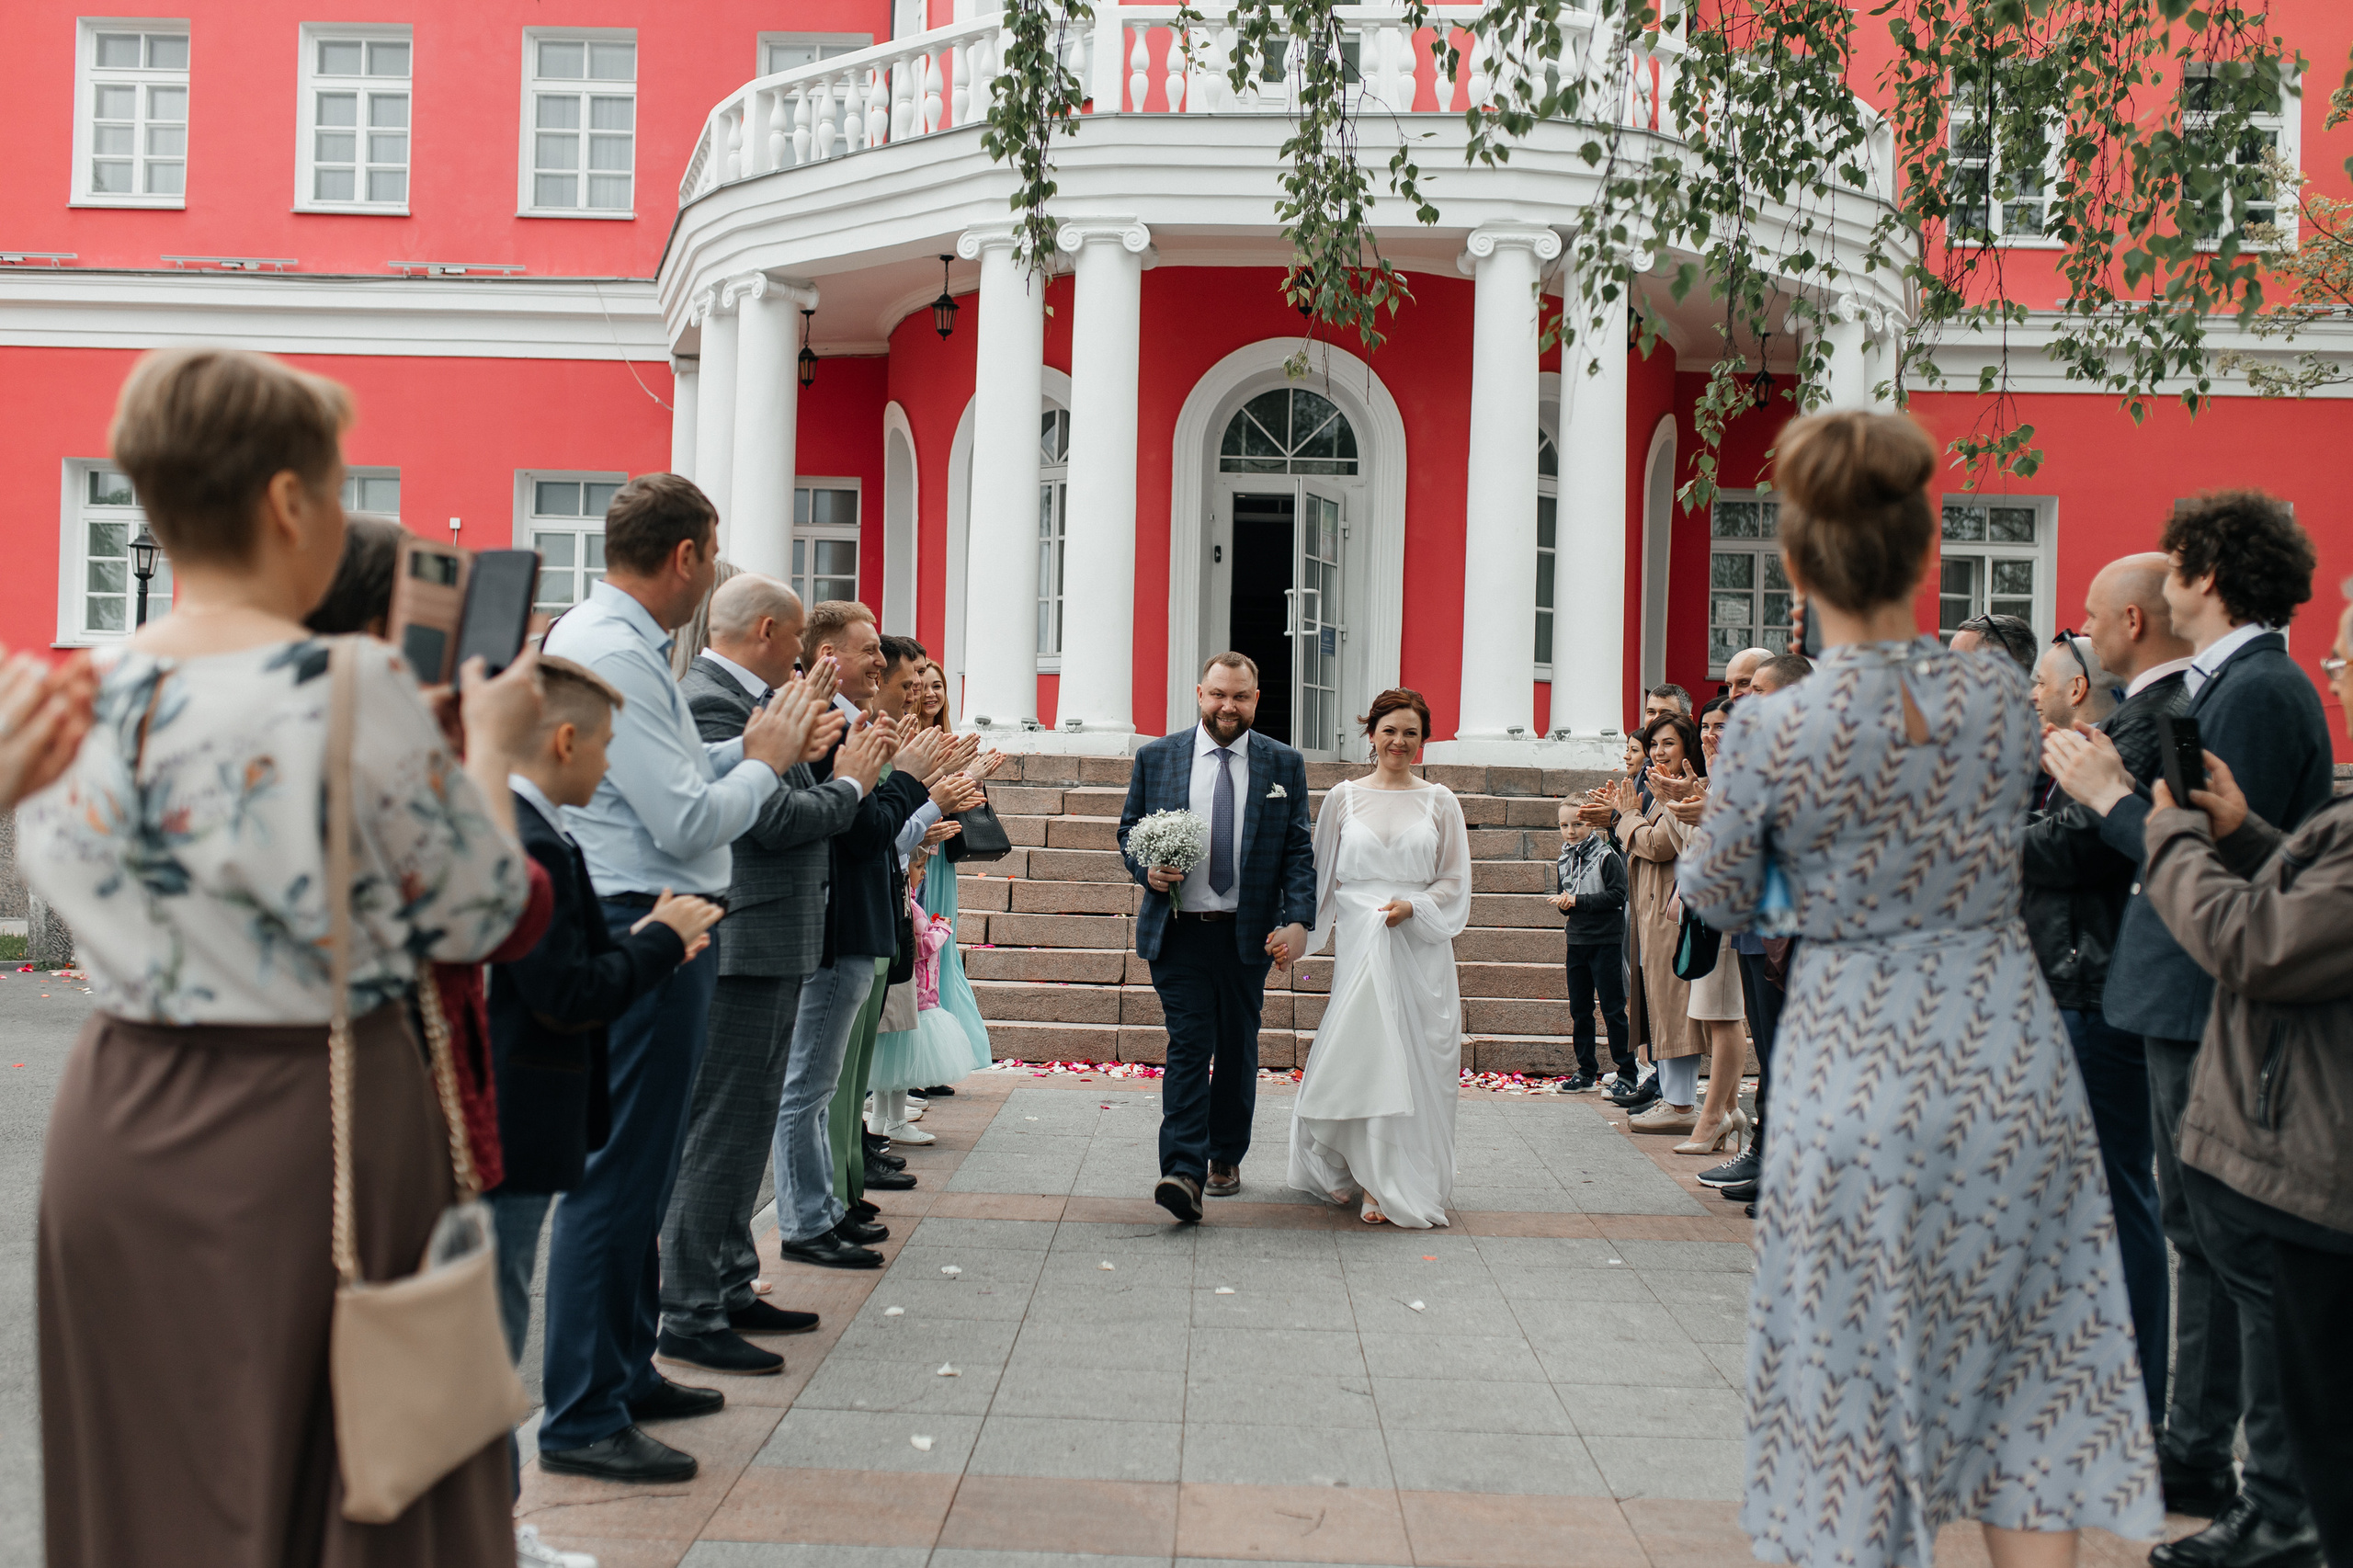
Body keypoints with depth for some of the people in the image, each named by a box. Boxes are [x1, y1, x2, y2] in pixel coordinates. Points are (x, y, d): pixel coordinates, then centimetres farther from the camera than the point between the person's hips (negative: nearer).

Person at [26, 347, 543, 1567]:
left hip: (113, 1131, 6)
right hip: (300, 1134, -6)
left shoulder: (82, 700, 1)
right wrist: (489, 746, 7)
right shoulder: (350, 687, -17)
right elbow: (475, 913, -9)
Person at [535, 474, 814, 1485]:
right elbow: (686, 822, -21)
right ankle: (581, 1419, 3)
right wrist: (765, 763, -5)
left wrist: (745, 751, 15)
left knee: (641, 1166, 19)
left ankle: (624, 1372, 31)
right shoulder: (613, 653, -18)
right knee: (618, 1173, -5)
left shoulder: (602, 638, 15)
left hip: (645, 930, 11)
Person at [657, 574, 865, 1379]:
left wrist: (803, 750, 3)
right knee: (719, 1131, -5)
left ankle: (730, 1290, 28)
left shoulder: (748, 699, 15)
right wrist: (850, 783, -8)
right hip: (740, 948, -11)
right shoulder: (707, 702, -17)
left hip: (772, 949, 11)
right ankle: (689, 1316, 2)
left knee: (745, 1129, 18)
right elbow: (772, 820, -22)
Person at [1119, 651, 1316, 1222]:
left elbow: (1298, 851, 2)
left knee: (1238, 1049, 12)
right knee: (1188, 1047, -9)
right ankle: (1185, 1173, -13)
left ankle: (1226, 1158, 28)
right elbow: (1129, 828, 12)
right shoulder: (1156, 758, 5)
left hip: (1250, 935, 1)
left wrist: (1299, 920, -10)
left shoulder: (1284, 765, 4)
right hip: (1179, 933, -1)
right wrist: (1146, 867, -10)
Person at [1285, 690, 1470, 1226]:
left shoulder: (1439, 802, 6)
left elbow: (1455, 879, 6)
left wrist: (1412, 906, -10)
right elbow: (1322, 876, 13)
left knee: (1415, 1061, -2)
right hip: (1360, 945, 0)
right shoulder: (1343, 798, 7)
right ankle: (1371, 1176, 15)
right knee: (1359, 1057, -2)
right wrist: (1303, 932, 7)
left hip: (1420, 948, 0)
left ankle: (1398, 1184, 7)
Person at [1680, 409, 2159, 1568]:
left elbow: (1718, 899, 1)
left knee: (1855, 1401, 11)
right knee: (2028, 1395, 15)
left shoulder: (1772, 734, -15)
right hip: (2013, 1074, 3)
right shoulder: (2002, 695, -5)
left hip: (1858, 1089, -3)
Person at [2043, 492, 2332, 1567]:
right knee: (2201, 1236, 18)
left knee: (2244, 1251, -4)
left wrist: (2110, 797, -12)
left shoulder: (2258, 691, -17)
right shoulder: (2223, 684, 13)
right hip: (2191, 1005, 11)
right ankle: (2196, 1459, 31)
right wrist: (2121, 786, 7)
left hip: (2218, 1010, -11)